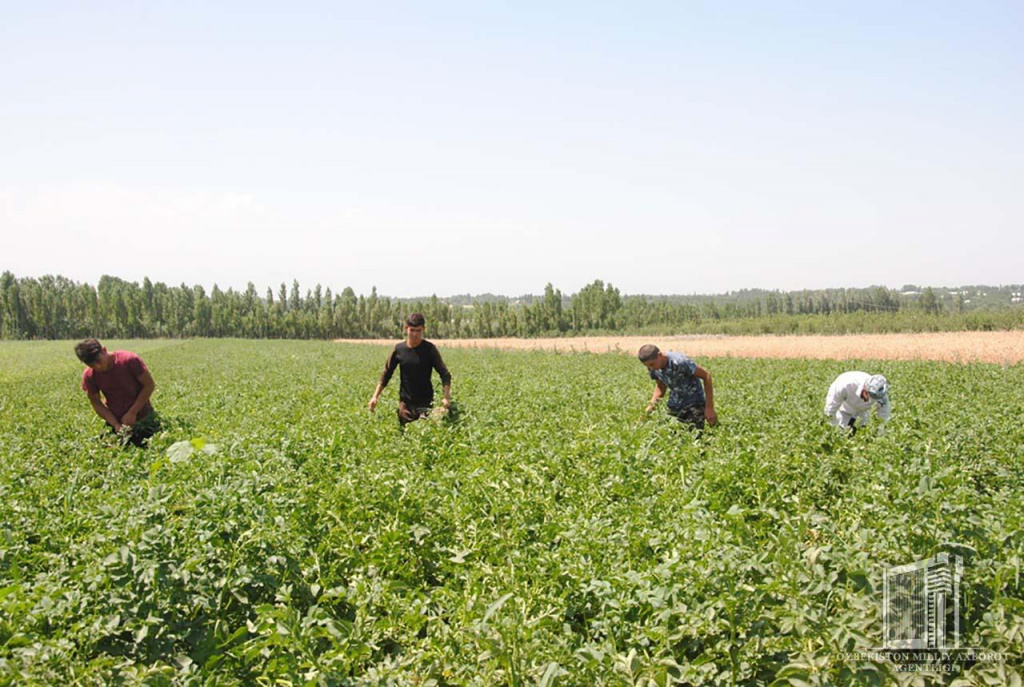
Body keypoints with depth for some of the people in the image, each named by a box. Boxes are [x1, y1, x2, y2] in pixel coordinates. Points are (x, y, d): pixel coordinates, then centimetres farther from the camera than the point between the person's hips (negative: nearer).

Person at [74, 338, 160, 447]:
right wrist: (116, 424, -15)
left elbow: (149, 385, -14)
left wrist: (132, 412, -18)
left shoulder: (129, 360, -21)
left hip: (143, 418, -2)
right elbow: (96, 402, -3)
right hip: (116, 420, 2)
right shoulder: (89, 376, -12)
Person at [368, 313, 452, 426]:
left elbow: (445, 374, -10)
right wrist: (375, 396, 1)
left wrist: (447, 397, -25)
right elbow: (386, 374, 9)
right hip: (405, 402, 2)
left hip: (425, 401, -2)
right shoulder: (399, 349, 1)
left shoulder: (429, 349, -6)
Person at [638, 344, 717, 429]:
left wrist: (709, 408, -19)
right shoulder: (653, 369, -7)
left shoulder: (679, 362, -28)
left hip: (694, 403, -6)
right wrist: (651, 404, -6)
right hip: (674, 405, 6)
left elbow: (706, 376, -20)